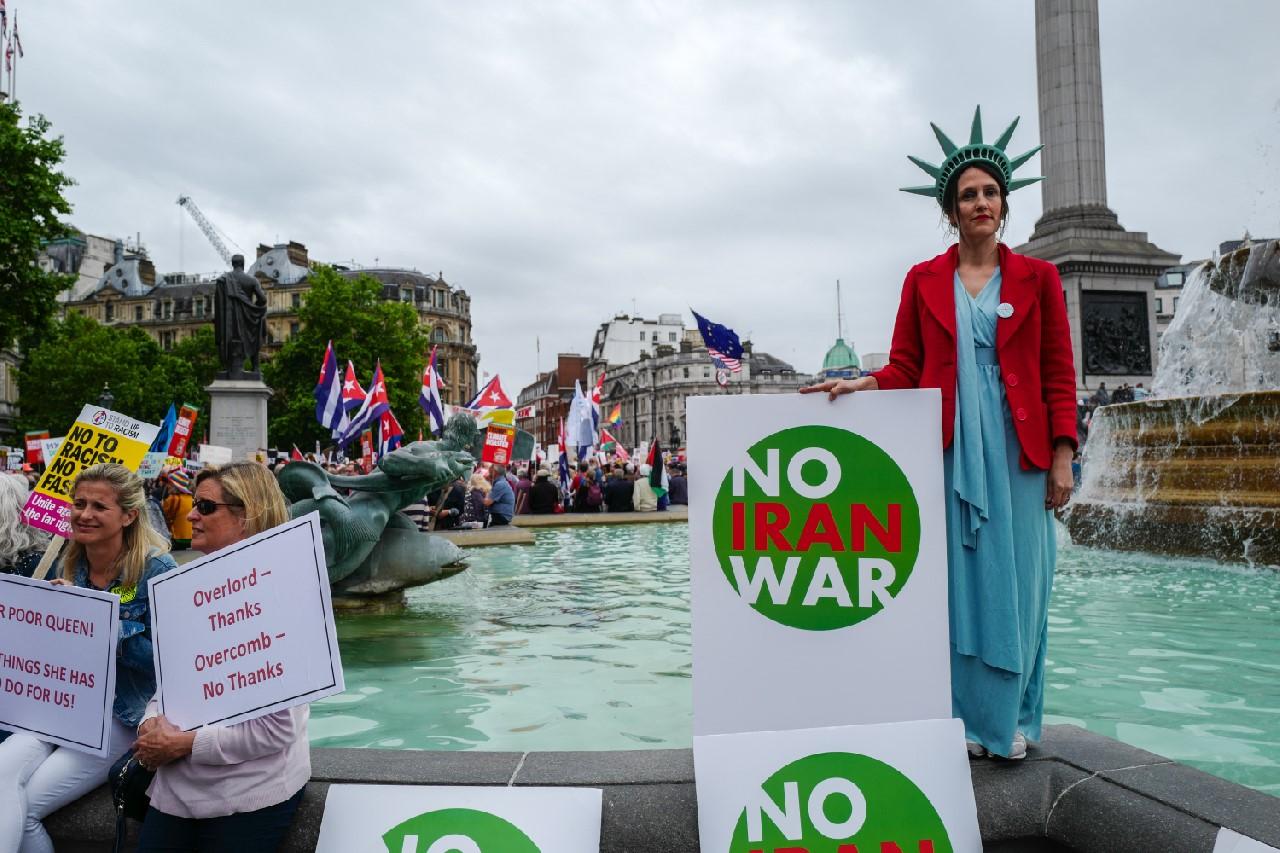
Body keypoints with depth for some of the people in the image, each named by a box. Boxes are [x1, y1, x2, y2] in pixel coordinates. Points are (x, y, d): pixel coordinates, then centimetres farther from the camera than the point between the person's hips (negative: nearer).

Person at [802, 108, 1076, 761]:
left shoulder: (1037, 278, 8)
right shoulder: (924, 280, 9)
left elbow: (1059, 374, 6)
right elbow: (905, 367, 7)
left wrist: (1063, 456, -1)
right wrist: (862, 385, -13)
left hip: (1018, 450, 0)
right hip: (948, 449, 0)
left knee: (1017, 582, 2)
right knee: (958, 579, 2)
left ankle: (1013, 719, 16)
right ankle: (966, 720, 12)